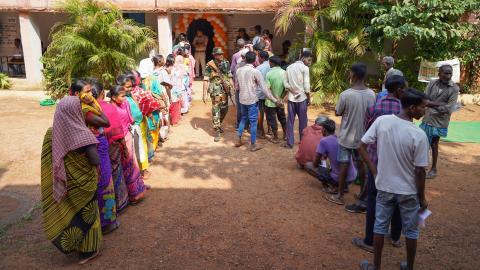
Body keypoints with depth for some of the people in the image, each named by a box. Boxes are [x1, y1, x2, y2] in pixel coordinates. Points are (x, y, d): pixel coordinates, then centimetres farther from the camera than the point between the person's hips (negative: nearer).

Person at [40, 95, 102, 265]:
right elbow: (96, 161, -25)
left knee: (67, 212, 23)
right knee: (85, 215, 13)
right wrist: (92, 146, -7)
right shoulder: (82, 135, -26)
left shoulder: (51, 133, -8)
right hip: (82, 184, -5)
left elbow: (47, 162, 3)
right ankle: (88, 250, 28)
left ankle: (71, 244, 41)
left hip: (63, 185, 5)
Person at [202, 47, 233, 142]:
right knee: (216, 110, -3)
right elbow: (206, 80, -9)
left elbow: (229, 77, 13)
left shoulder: (226, 63, 5)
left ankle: (218, 125, 39)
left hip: (225, 90, 5)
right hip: (215, 91, -5)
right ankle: (217, 131, 3)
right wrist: (204, 94, -12)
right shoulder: (210, 65, -9)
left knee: (224, 109, 15)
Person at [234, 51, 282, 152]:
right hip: (252, 100, -6)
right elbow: (264, 88, -17)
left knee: (243, 118, 21)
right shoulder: (256, 71, -16)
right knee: (253, 122, 4)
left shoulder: (239, 70, 1)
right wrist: (275, 100, -12)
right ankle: (253, 145, 12)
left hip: (242, 99, 6)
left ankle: (239, 140, 26)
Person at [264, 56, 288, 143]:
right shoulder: (284, 72, -4)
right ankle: (285, 135, 32)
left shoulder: (269, 73, -15)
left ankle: (275, 138, 16)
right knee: (282, 117, 21)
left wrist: (275, 98, -12)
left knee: (272, 119, 8)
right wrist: (281, 98, -5)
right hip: (280, 101, 4)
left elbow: (267, 89, -18)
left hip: (271, 101, -4)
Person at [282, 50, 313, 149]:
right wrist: (309, 98, -1)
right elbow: (306, 86, -12)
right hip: (302, 98, -4)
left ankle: (289, 142, 9)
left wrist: (293, 91, -3)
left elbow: (285, 83, 2)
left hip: (291, 98, 4)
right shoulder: (305, 68, -9)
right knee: (302, 121, 8)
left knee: (290, 121, 7)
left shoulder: (289, 67, 8)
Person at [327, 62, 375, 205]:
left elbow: (337, 113, -7)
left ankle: (340, 196, 16)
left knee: (344, 165, 6)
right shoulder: (371, 94, -5)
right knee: (362, 165, 16)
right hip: (363, 137, 4)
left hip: (347, 137, -4)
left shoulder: (345, 94, -20)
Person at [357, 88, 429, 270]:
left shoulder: (381, 121, -12)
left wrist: (374, 170, 4)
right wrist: (422, 198, -1)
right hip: (408, 191, -2)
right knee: (411, 231, 19)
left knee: (380, 226, 17)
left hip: (384, 187, 3)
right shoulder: (419, 135, -21)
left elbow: (361, 146, -7)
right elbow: (419, 171, -15)